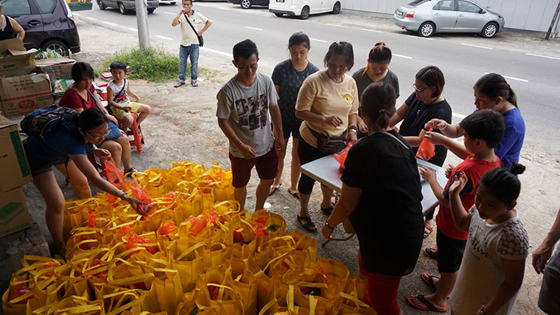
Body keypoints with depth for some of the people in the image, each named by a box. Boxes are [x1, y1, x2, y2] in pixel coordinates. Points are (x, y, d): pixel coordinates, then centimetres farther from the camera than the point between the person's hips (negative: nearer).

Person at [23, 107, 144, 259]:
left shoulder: (80, 122, -26)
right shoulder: (72, 141, -45)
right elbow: (96, 180, -45)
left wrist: (94, 150, -17)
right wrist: (125, 197, -52)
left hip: (58, 149, 7)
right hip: (37, 157, -7)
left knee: (82, 182, 10)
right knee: (57, 203, -14)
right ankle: (59, 247, 6)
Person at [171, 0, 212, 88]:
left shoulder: (197, 15, -6)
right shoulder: (181, 16, -4)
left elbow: (209, 22, 2)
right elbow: (173, 24, -20)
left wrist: (201, 31, -2)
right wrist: (180, 13, -22)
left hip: (194, 44, -2)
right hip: (183, 44, 2)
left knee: (194, 63, 8)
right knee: (182, 63, 9)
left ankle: (194, 80, 22)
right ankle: (181, 80, 20)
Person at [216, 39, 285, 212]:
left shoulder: (266, 81, -10)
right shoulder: (228, 90, -22)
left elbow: (274, 108, 2)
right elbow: (223, 121, -15)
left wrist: (280, 136, 5)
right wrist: (241, 145, -21)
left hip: (267, 145, 4)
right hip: (241, 150, -4)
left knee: (267, 180, 20)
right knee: (240, 185, 16)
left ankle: (259, 211, 47)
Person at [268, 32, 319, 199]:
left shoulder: (314, 71, -10)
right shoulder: (281, 69, -14)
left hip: (303, 120, 1)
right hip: (282, 119, -1)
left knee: (297, 154, 15)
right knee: (279, 154, 14)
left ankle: (293, 187, 35)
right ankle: (277, 181, 41)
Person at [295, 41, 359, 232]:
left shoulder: (351, 82, -3)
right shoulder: (314, 81, -21)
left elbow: (353, 111, 8)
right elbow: (300, 112, -19)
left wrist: (352, 129, -10)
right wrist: (324, 119, -31)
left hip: (338, 142, 5)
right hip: (313, 142, -5)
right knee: (308, 177, 12)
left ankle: (326, 204, 53)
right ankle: (303, 213, 36)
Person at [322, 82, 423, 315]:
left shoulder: (363, 150, -23)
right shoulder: (401, 143, 1)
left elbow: (347, 204, -17)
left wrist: (329, 224, 3)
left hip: (389, 242, -8)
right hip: (410, 233, 8)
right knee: (365, 263, 32)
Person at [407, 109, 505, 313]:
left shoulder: (467, 172, -38)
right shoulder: (493, 161, -11)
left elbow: (446, 200, -28)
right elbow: (466, 155, 9)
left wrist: (431, 179, -14)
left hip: (453, 226, -8)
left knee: (450, 264, 16)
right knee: (453, 261, 31)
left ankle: (439, 300, 40)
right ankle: (444, 284, 56)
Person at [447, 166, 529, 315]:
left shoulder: (512, 237, -37)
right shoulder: (482, 210, -17)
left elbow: (513, 284, -25)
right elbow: (463, 223, 7)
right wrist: (454, 194, -1)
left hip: (488, 301, -6)